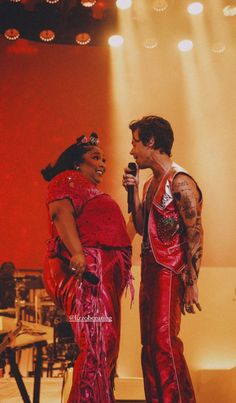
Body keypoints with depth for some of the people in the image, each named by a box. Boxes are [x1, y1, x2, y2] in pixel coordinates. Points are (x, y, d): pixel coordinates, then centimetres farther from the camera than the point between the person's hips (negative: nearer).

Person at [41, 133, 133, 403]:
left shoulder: (90, 189, 29)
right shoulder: (68, 180, 0)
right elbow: (60, 212, -18)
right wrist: (77, 253, -30)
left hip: (104, 275, 10)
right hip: (86, 270, -10)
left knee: (106, 345, 10)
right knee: (96, 344, -14)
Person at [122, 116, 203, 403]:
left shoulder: (180, 183, -11)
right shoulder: (151, 184, 16)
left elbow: (195, 236, -15)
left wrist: (191, 284, -18)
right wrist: (133, 191, 8)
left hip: (170, 272, -9)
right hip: (150, 271, 9)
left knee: (165, 343, -11)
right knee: (150, 347, 11)